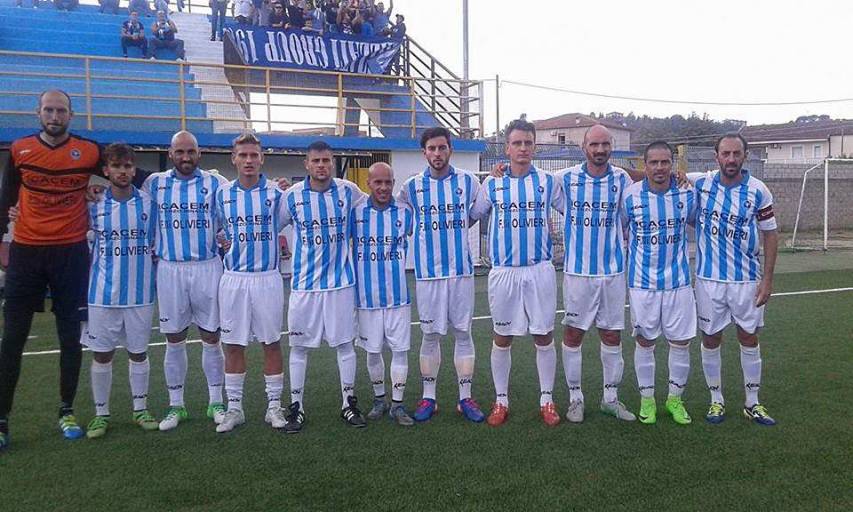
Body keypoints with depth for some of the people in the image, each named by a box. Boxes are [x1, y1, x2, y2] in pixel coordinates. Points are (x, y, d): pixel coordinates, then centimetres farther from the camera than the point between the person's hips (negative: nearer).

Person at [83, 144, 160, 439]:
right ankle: (101, 414, 20)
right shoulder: (94, 206, 1)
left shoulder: (149, 204, 1)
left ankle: (141, 409, 23)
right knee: (101, 354, 6)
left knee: (138, 352, 10)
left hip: (140, 292, 0)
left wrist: (144, 270, 2)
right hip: (103, 292, 0)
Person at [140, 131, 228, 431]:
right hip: (170, 269, 1)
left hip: (208, 268, -1)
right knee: (174, 340, 8)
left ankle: (216, 402, 19)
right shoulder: (154, 184, 5)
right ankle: (176, 406, 20)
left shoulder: (216, 184, 0)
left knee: (211, 338, 6)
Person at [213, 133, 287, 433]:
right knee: (233, 345, 7)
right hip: (233, 279, 2)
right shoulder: (222, 195, 6)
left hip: (267, 279, -2)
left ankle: (274, 406, 16)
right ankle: (234, 407, 18)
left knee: (271, 343, 5)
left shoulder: (276, 194, 0)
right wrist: (223, 244, 5)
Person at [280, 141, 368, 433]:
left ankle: (349, 403, 21)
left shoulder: (348, 191, -1)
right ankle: (296, 406, 18)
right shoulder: (292, 195, -2)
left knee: (345, 343, 7)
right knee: (299, 345, 6)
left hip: (341, 280, 1)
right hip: (304, 282, 0)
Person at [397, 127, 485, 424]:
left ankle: (465, 398, 15)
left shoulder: (468, 182, 4)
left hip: (462, 269, 0)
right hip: (428, 271, 0)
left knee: (463, 332, 5)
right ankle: (428, 398, 18)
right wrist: (430, 234, 10)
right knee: (430, 334, 6)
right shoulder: (412, 186, 3)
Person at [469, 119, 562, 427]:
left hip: (540, 270, 0)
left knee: (544, 337, 6)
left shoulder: (548, 182, 4)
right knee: (502, 338, 8)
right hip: (503, 272, 0)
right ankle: (501, 401, 21)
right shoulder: (491, 184, 4)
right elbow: (470, 216, 16)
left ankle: (547, 400, 19)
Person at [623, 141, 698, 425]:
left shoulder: (688, 193, -3)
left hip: (678, 281, 1)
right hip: (642, 282, -1)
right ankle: (647, 399, 23)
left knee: (681, 342, 6)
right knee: (645, 342, 7)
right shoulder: (630, 195, -6)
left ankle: (675, 398, 25)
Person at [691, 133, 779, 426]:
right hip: (709, 278, 0)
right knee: (710, 339, 7)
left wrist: (767, 278, -3)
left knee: (749, 339, 9)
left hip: (747, 279, 0)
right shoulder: (700, 183, -5)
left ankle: (752, 403, 23)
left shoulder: (758, 191, -5)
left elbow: (769, 234, 1)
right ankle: (716, 401, 23)